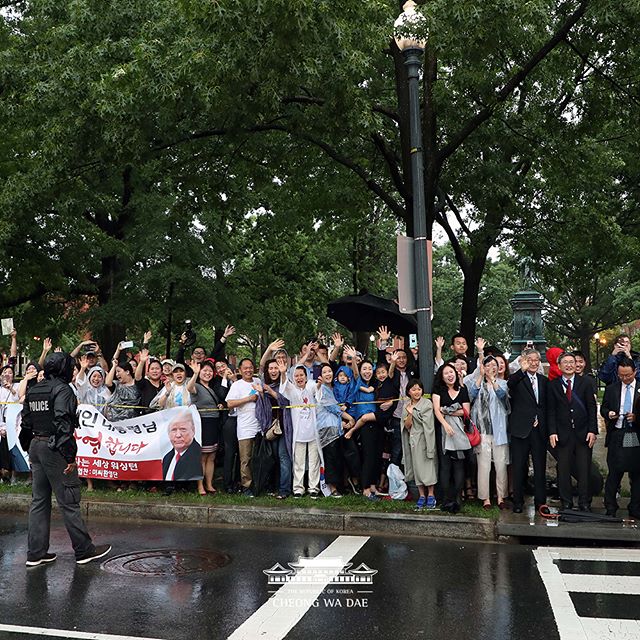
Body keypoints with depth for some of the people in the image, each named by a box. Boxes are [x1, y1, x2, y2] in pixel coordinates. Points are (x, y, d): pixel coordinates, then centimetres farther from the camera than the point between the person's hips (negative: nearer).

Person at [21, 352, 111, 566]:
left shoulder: (33, 390, 12)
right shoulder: (62, 390, -13)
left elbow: (26, 423, 15)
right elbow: (63, 424, -21)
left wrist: (30, 450, 20)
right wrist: (70, 456, -19)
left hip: (36, 446, 8)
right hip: (54, 449, -8)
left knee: (39, 500, 13)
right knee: (69, 501, -2)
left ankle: (36, 553, 16)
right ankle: (84, 550, 7)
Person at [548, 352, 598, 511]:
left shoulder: (585, 384, 5)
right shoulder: (553, 385, 4)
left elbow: (592, 408, 3)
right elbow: (551, 410, 2)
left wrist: (592, 430, -5)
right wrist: (552, 432, -6)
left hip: (583, 433, 0)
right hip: (563, 434, 0)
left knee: (584, 470, 5)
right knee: (563, 471, 4)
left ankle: (584, 504, 16)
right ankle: (566, 503, 15)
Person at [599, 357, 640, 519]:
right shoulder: (611, 389, 8)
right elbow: (603, 409, 13)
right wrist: (608, 413, -8)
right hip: (617, 436, 1)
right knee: (614, 473, 4)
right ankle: (610, 508, 14)